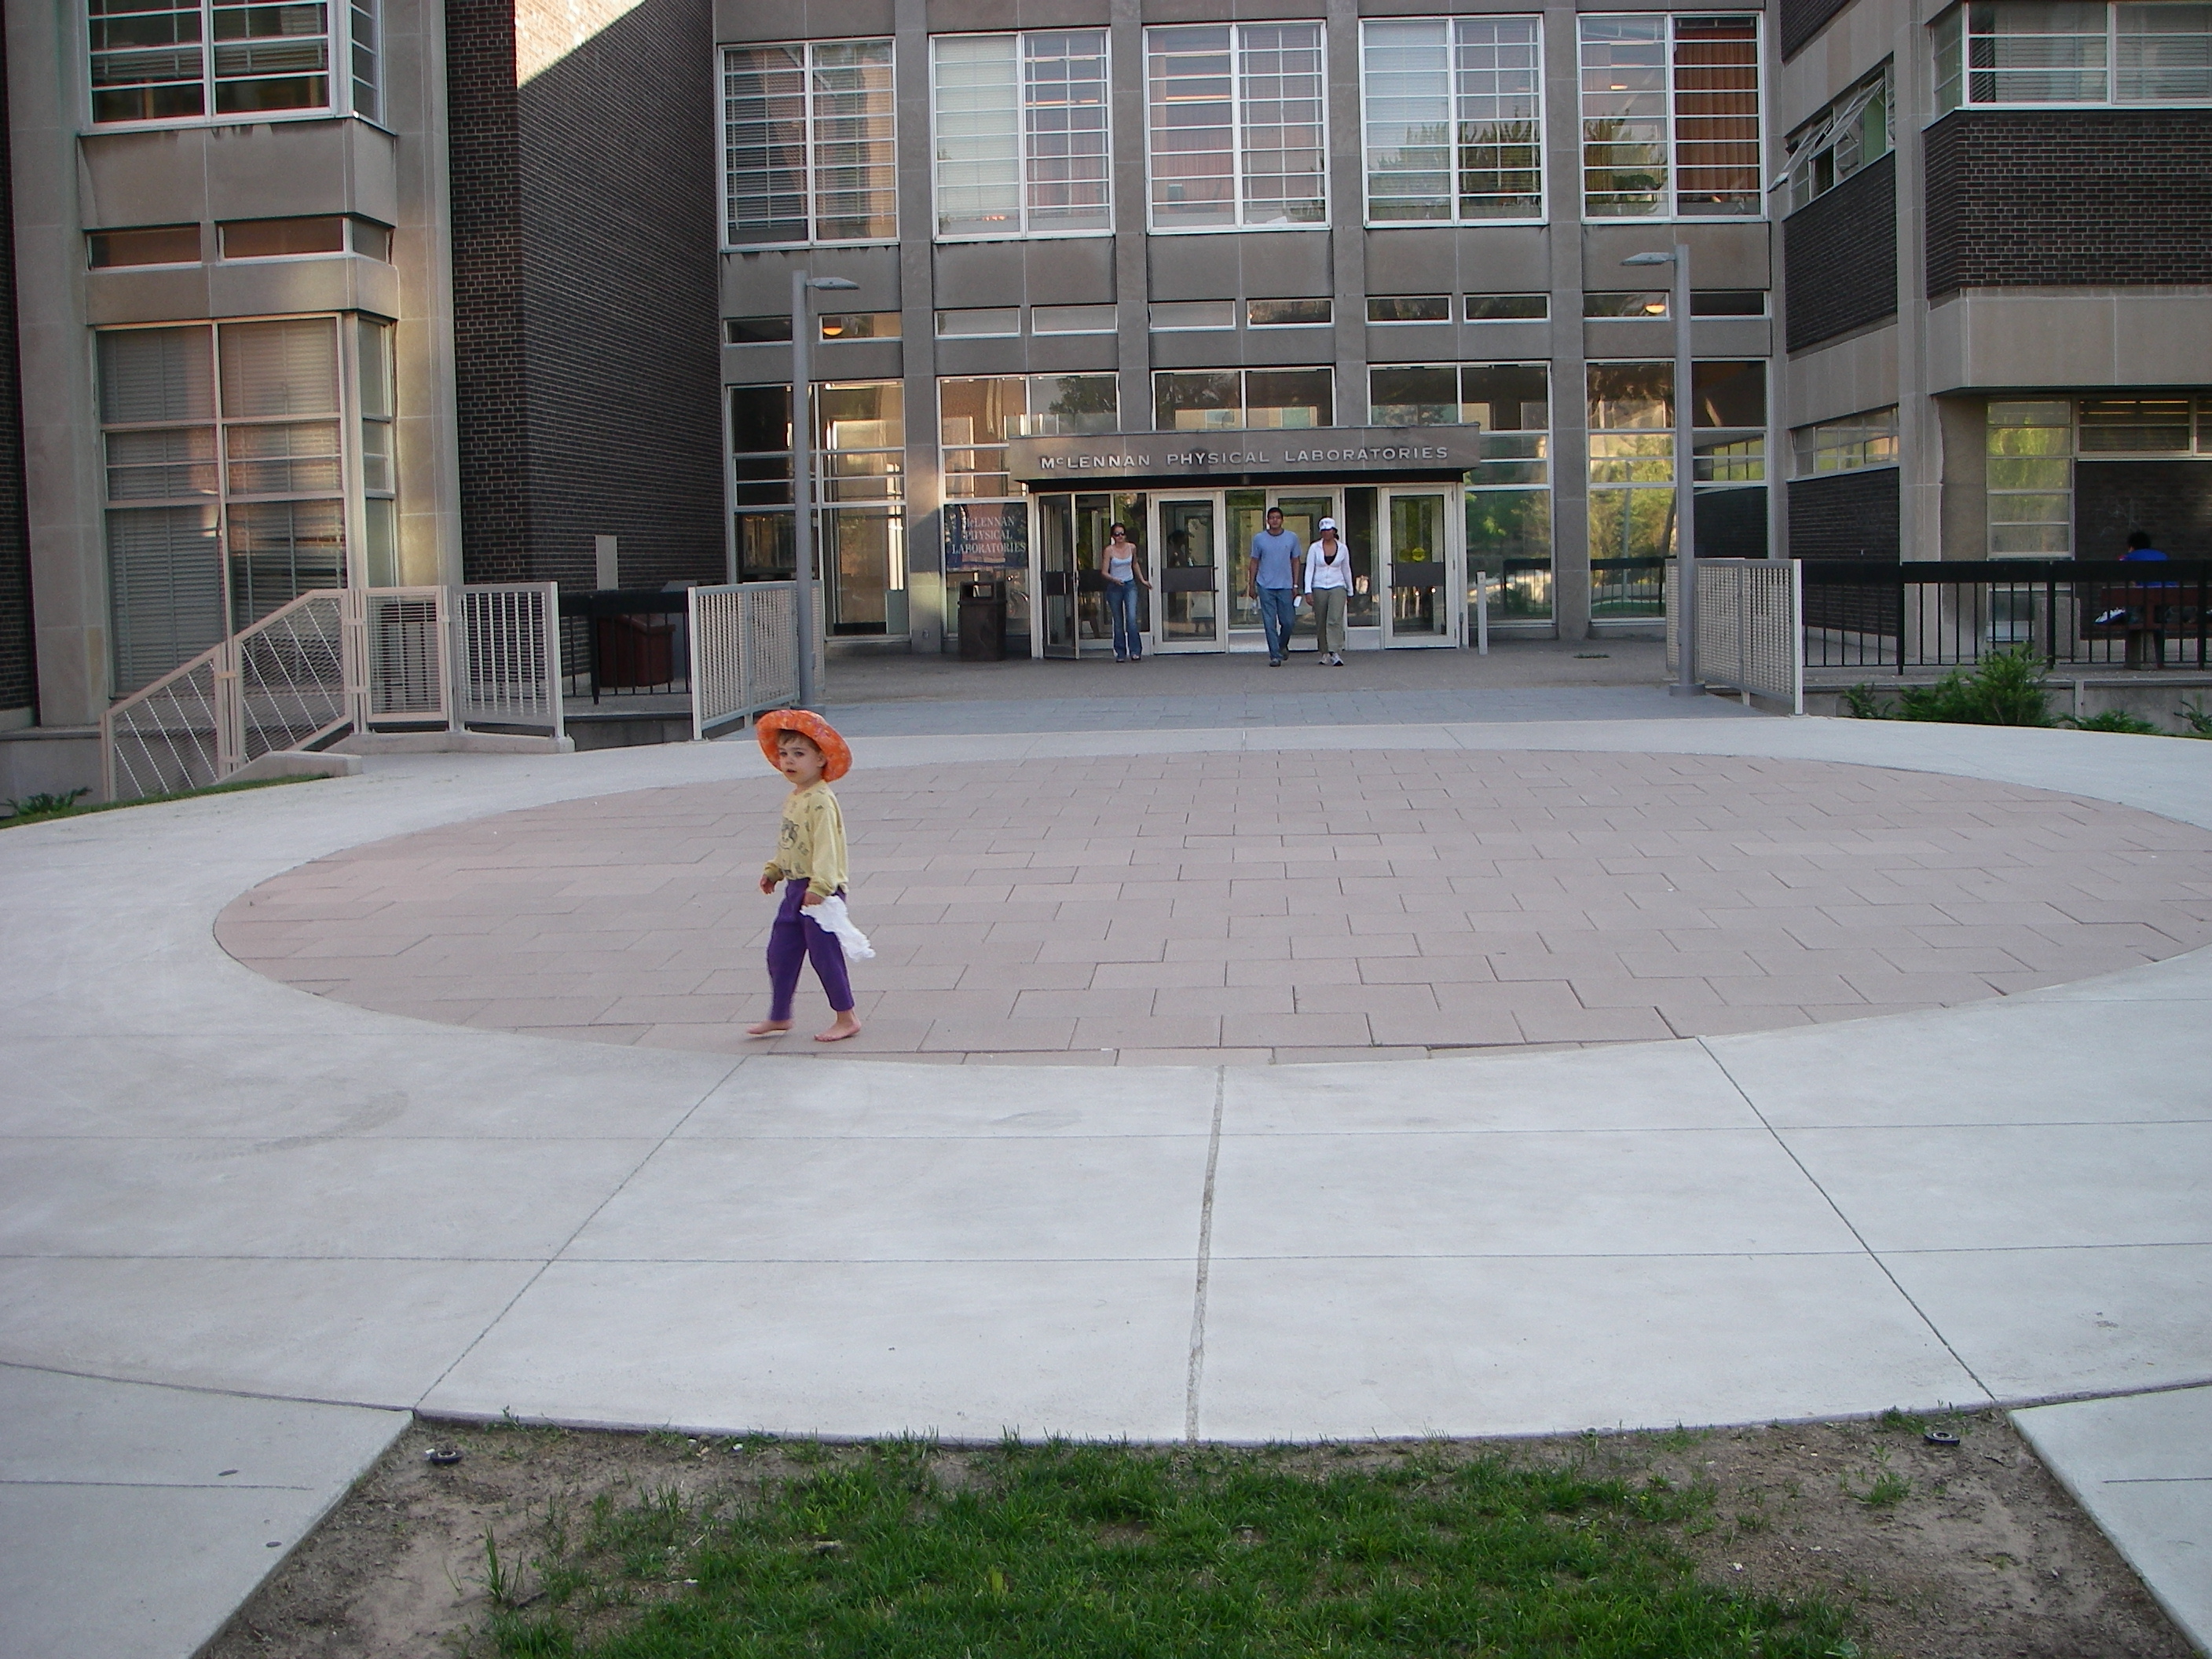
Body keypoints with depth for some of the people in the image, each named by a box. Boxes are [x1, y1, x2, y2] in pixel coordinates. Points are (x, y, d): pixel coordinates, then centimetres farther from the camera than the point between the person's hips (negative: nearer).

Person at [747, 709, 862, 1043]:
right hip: (795, 889, 9)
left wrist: (819, 885, -29)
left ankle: (846, 1019, 12)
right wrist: (773, 870, 18)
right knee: (779, 953, 13)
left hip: (819, 892, -9)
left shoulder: (820, 802, -18)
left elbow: (826, 846, -24)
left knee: (824, 954, -1)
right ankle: (779, 1017, 26)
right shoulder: (793, 798, 12)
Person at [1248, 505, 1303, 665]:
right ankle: (1275, 655, 0)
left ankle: (1283, 646, 29)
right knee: (1270, 622, -4)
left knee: (1288, 621, 2)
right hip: (1266, 586, -1)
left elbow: (1295, 561, 10)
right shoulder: (1259, 538, 4)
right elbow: (1254, 562, 9)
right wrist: (1252, 585, 6)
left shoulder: (1292, 538, 6)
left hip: (1286, 586, 1)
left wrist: (1295, 585, 4)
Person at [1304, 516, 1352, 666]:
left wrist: (1350, 592, 19)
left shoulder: (1343, 548, 5)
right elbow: (1309, 569, -1)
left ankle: (1336, 654, -24)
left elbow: (1346, 570, 14)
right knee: (1321, 624, 5)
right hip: (1319, 588, 1)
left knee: (1335, 620, -18)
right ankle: (1325, 654, 18)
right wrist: (1308, 591, -11)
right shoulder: (1315, 548, 2)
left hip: (1337, 587, -1)